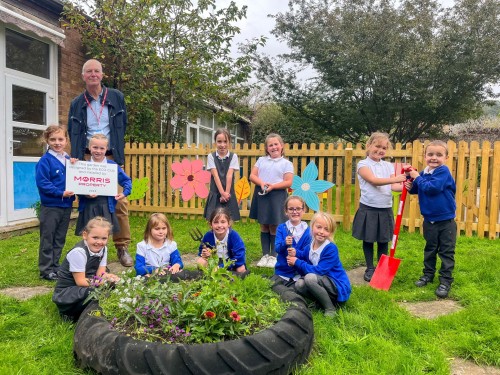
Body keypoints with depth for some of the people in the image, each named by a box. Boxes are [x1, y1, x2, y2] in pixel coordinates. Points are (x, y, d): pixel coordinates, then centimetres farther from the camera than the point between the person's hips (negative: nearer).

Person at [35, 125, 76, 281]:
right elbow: (42, 182, -17)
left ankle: (55, 266, 27)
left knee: (60, 239, 15)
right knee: (47, 239, 4)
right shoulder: (45, 160, -11)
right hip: (50, 206, -6)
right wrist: (60, 193, -23)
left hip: (66, 205, 6)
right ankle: (46, 270, 14)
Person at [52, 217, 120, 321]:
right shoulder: (78, 252, -23)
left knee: (114, 285, -9)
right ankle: (72, 315, -9)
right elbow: (80, 281, -22)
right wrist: (100, 282, -35)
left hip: (86, 286, 7)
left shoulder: (103, 249, -1)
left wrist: (108, 276, -27)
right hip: (66, 292, -7)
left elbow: (100, 273, -4)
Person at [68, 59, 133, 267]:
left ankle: (122, 247, 3)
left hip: (112, 157, -1)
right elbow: (73, 134, 14)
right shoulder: (77, 103, 9)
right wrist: (77, 155, 0)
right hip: (87, 158, 1)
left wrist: (118, 151, 5)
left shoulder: (116, 97, 7)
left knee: (120, 201, -6)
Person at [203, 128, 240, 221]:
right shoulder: (211, 156, -2)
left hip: (229, 194, 0)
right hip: (215, 194, 0)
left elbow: (229, 176, -8)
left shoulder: (233, 156, -1)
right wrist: (222, 192, -16)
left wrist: (226, 193, -14)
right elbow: (215, 175, -9)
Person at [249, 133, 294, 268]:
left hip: (276, 196, -3)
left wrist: (272, 186, -18)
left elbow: (288, 182, -6)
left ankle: (273, 256, 14)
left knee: (274, 228, 2)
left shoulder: (286, 163, 2)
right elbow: (252, 176, 5)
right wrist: (261, 183, -14)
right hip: (261, 195, 3)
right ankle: (265, 255, 19)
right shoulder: (261, 160, 12)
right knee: (264, 227, 9)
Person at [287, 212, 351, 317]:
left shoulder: (331, 249, -20)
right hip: (323, 283, 7)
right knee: (299, 284, -17)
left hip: (339, 288, -6)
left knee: (310, 278, -30)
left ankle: (330, 309, -14)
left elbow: (318, 271, -23)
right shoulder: (309, 247, 1)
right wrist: (296, 253, -10)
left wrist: (297, 262, -16)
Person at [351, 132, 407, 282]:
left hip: (385, 209, 4)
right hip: (368, 209, -3)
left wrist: (403, 186, -23)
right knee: (368, 240, 8)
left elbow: (393, 186, -1)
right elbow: (373, 180, -20)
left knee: (383, 241, 11)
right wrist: (395, 179, -31)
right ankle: (370, 269, 22)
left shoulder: (389, 166, 10)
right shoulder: (363, 164, -4)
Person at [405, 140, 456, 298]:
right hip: (429, 220, 6)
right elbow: (419, 190, 18)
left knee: (446, 251, 4)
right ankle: (428, 274, 33)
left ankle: (446, 281, 14)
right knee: (430, 249, 19)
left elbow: (432, 187, -31)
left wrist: (417, 178, -19)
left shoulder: (443, 171, -17)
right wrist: (411, 187, -4)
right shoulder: (423, 173, 3)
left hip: (446, 221, -6)